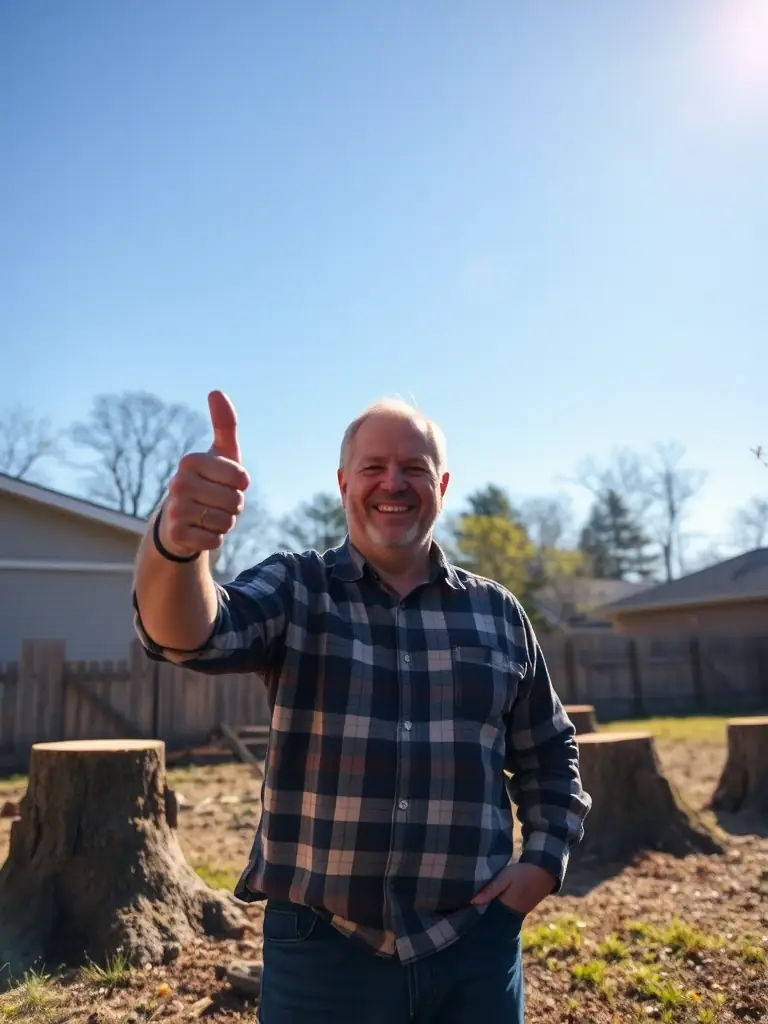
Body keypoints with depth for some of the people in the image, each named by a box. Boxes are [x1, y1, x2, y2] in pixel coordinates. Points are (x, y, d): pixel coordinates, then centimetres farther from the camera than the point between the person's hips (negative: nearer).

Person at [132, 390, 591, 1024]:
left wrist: (545, 858, 0)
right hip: (320, 948, -1)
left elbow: (549, 754, 14)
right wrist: (177, 544, -44)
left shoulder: (498, 613, 4)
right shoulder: (293, 590, -3)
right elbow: (190, 633, -23)